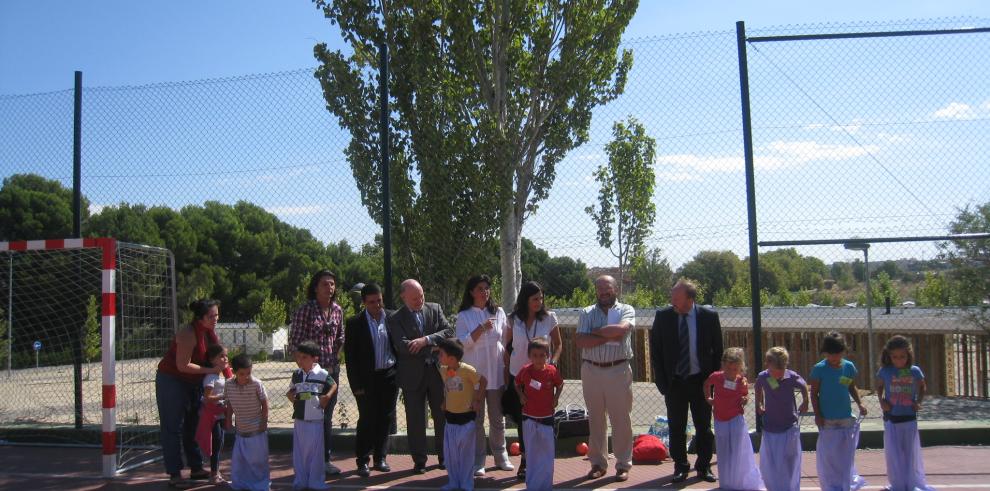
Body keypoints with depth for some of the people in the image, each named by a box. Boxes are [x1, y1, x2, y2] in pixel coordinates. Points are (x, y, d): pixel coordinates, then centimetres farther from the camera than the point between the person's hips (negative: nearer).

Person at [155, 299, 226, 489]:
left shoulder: (210, 332, -1)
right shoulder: (188, 334, -26)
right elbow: (183, 366, -28)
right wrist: (210, 370, -27)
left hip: (194, 382, 9)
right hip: (171, 381, -9)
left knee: (194, 425, 14)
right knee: (173, 428, -3)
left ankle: (196, 468, 24)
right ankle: (174, 475, 1)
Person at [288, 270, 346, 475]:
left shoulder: (337, 310, 7)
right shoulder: (305, 310, -9)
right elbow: (294, 341, -8)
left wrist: (336, 356, 8)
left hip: (332, 369, 6)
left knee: (327, 416, 12)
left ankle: (325, 460, 22)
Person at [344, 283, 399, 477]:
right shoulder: (354, 323, -4)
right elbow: (350, 356, -3)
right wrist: (356, 385, -7)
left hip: (390, 375, 2)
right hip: (367, 379, -2)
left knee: (386, 419, 9)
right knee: (367, 420, 0)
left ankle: (380, 458, 21)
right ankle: (362, 461, 11)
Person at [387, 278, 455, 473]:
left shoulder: (435, 309, 5)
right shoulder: (395, 318, -4)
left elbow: (449, 332, -4)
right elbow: (403, 345, -16)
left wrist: (426, 340, -18)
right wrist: (434, 347, -15)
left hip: (437, 371, 2)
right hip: (413, 375, -2)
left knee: (442, 416, 10)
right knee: (415, 420, 5)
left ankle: (444, 456, 25)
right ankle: (419, 461, 17)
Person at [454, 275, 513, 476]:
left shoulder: (498, 313, 7)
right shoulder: (464, 316, 0)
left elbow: (505, 342, 11)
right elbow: (462, 343, -10)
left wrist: (507, 368, 8)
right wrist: (481, 328, -19)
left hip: (496, 373, 2)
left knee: (498, 419, 11)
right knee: (475, 420, 3)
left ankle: (501, 456, 24)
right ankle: (477, 461, 12)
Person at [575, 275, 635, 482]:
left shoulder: (626, 310, 3)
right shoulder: (587, 313, 7)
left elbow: (622, 328, -20)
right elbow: (581, 341, -7)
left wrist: (596, 331, -10)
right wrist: (610, 337, -12)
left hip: (618, 370, -2)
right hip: (591, 370, 2)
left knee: (621, 418, 3)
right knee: (595, 418, 10)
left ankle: (623, 464, 14)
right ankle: (598, 463, 21)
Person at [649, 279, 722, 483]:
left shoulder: (709, 316, -5)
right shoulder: (662, 317, -4)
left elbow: (718, 350, 3)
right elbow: (655, 351, 2)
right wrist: (662, 381, -3)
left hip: (701, 380, 0)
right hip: (674, 381, 0)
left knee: (704, 427, 9)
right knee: (676, 428, 6)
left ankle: (704, 466, 23)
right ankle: (680, 467, 20)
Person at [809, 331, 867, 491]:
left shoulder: (849, 366, 0)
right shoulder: (819, 369, -10)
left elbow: (852, 388, 13)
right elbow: (814, 393, -5)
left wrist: (859, 403, -2)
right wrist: (817, 415, -10)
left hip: (846, 418, 3)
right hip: (827, 419, -3)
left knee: (846, 454, 11)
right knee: (828, 455, 3)